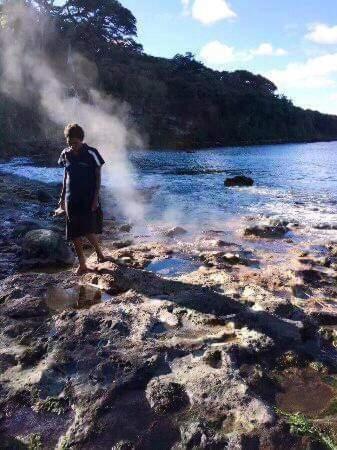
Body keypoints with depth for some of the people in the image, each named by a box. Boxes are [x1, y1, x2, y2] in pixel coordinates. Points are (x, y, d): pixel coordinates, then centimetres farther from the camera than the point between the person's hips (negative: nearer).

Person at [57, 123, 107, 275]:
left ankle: (99, 252, 24)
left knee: (88, 231, -6)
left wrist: (96, 198, -12)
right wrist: (62, 197, 12)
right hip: (71, 199, 4)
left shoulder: (91, 154, -9)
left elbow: (98, 176, -6)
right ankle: (82, 265, 17)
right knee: (75, 233, 6)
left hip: (88, 199, -4)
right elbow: (66, 176, 13)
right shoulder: (65, 154, 4)